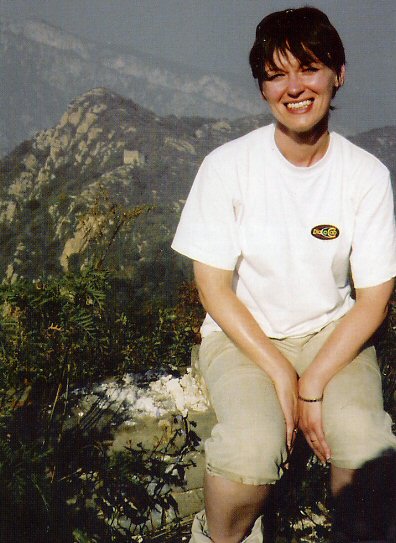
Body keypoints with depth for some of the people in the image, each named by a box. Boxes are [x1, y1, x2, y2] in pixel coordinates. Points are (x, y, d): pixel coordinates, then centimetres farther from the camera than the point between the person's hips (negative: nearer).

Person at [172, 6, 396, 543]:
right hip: (242, 333, -1)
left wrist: (313, 384, -16)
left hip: (334, 333, 2)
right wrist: (281, 375, -16)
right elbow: (214, 287, -8)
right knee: (253, 447, -30)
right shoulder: (227, 166, -11)